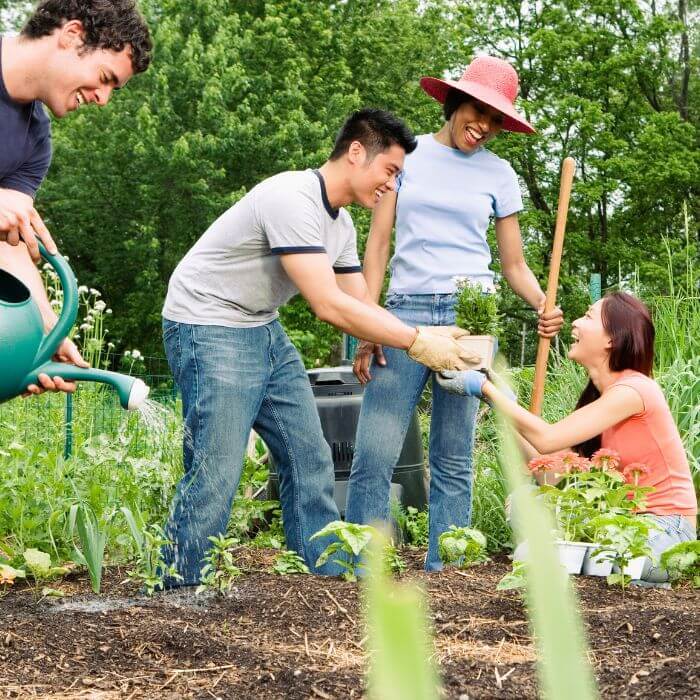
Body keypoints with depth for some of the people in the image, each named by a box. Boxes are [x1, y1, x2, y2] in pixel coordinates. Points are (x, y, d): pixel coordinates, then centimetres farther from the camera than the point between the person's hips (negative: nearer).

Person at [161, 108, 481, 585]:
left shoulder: (341, 225, 8)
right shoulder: (292, 200, -24)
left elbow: (360, 307, 10)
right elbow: (328, 305, -28)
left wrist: (425, 336, -6)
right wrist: (417, 343, -24)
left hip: (265, 331, 10)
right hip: (210, 328, -10)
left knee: (310, 460, 9)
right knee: (215, 476, -12)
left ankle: (326, 579, 17)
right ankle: (174, 596, -3)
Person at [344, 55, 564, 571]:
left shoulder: (498, 174, 11)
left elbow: (514, 265, 13)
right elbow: (379, 242, 7)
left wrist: (544, 306, -9)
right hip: (407, 311, -1)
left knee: (453, 460, 2)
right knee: (374, 456, -8)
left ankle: (442, 572, 6)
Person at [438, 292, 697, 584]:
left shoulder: (633, 389, -17)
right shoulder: (600, 394, 11)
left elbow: (546, 439, -19)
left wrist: (485, 387, -12)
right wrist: (498, 393, 3)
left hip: (667, 532, -8)